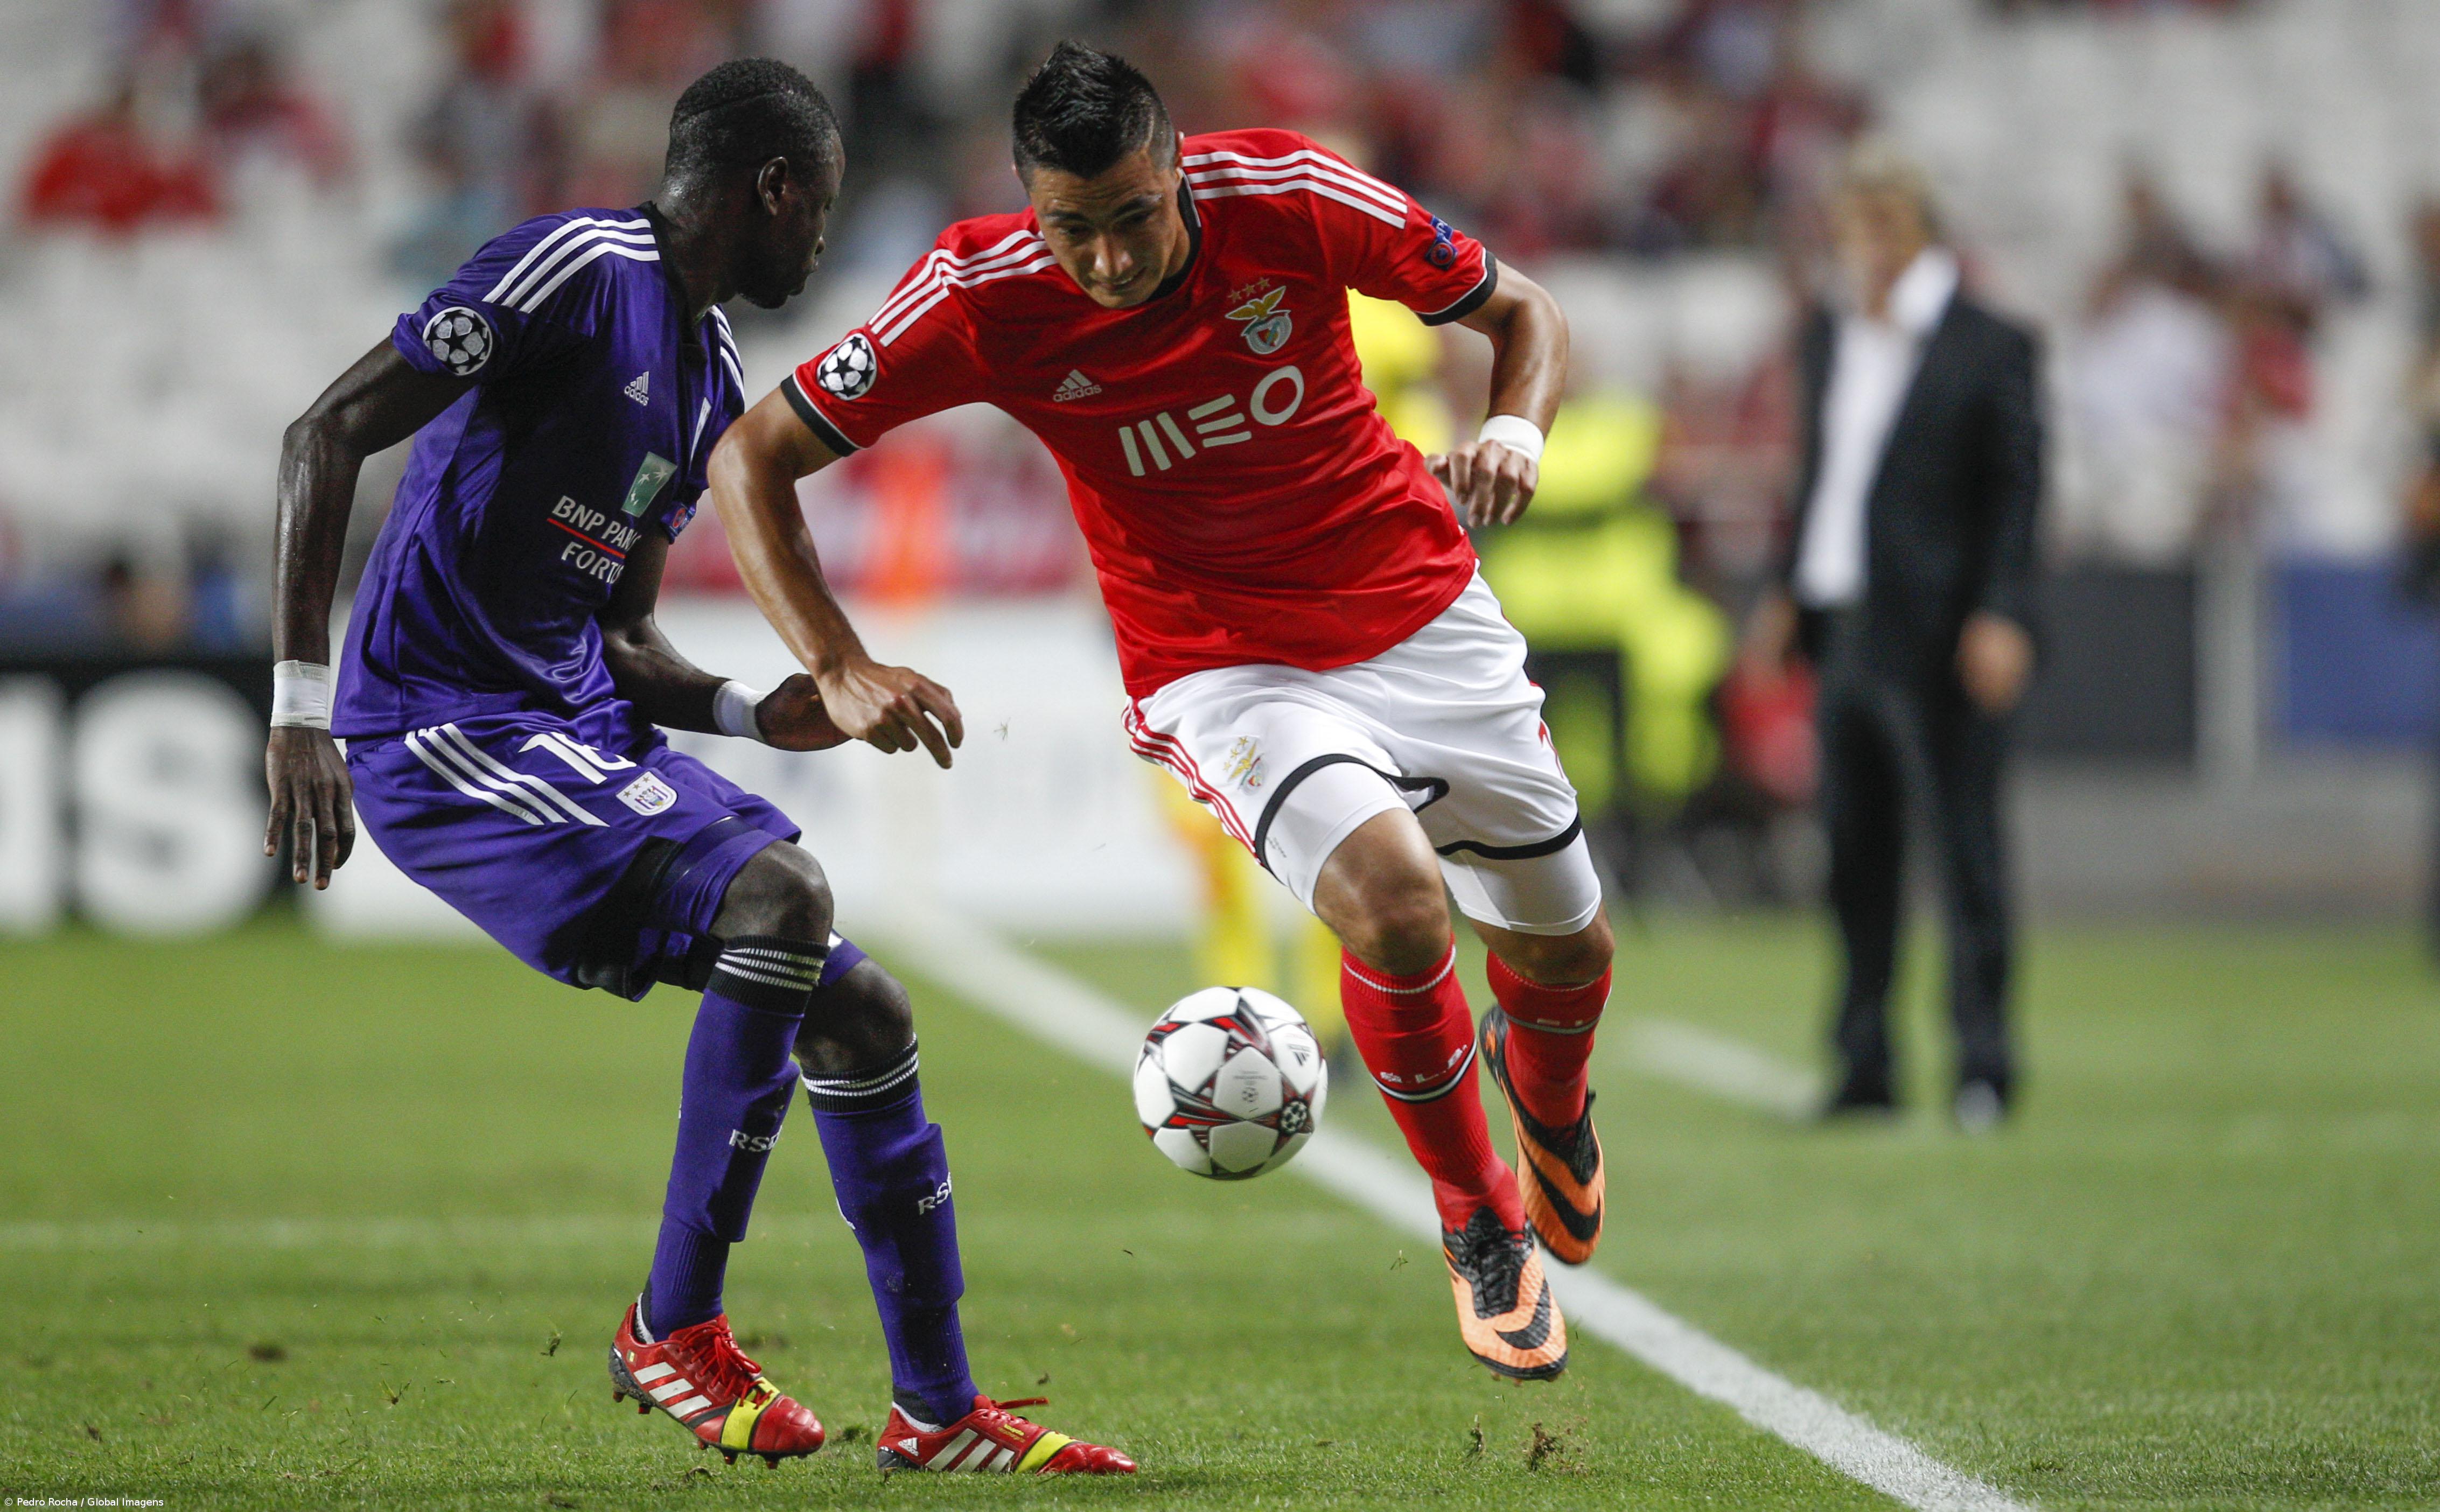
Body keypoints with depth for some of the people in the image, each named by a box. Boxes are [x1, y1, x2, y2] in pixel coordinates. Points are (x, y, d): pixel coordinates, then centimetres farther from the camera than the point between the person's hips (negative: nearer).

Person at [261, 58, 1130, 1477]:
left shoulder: (713, 375, 17)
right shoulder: (582, 270, -11)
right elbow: (328, 435, -16)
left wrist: (757, 715, 4)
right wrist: (304, 706, -21)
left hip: (580, 724, 9)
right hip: (441, 722, -9)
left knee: (858, 1010, 2)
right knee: (779, 888, -27)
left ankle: (941, 1405, 13)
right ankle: (675, 1329, -16)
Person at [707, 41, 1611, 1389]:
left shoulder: (1289, 197, -18)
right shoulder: (985, 296, -20)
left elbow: (1519, 310, -2)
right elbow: (751, 457, -14)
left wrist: (1517, 428, -24)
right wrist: (835, 667, -25)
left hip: (1417, 608, 2)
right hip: (1219, 662, -2)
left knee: (1564, 949, 10)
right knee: (1392, 900, -29)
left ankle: (1543, 1091, 50)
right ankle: (1479, 1224, -2)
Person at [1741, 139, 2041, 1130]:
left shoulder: (1988, 348, -4)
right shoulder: (1828, 341, 15)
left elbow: (2018, 484, -7)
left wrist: (2001, 613, -14)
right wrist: (1790, 596, 16)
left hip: (1939, 638, -6)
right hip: (1845, 631, 6)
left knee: (1965, 844, -4)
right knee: (1855, 854, 7)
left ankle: (1983, 1066, 0)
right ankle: (1864, 1070, 13)